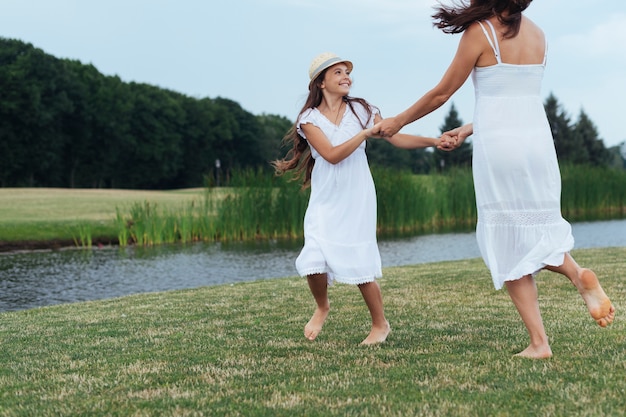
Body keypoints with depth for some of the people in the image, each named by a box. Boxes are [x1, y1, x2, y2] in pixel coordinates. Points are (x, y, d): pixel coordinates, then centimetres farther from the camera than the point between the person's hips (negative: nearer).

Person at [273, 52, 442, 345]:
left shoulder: (361, 110, 2)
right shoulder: (309, 118, -3)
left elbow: (398, 139, 0)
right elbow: (332, 155, -16)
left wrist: (434, 141, -11)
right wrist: (366, 133, -21)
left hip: (357, 201, 0)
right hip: (325, 202, 0)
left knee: (359, 263, -4)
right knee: (314, 260, -12)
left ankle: (380, 324, 16)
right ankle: (322, 307, 20)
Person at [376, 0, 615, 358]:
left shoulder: (480, 32, -5)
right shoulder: (537, 35, 12)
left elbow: (442, 93, 1)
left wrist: (397, 122, 15)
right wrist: (468, 131, 25)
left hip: (498, 145, -5)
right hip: (538, 138, 5)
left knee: (508, 243, 3)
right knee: (536, 228, 20)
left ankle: (539, 342, 0)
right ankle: (578, 274, -13)